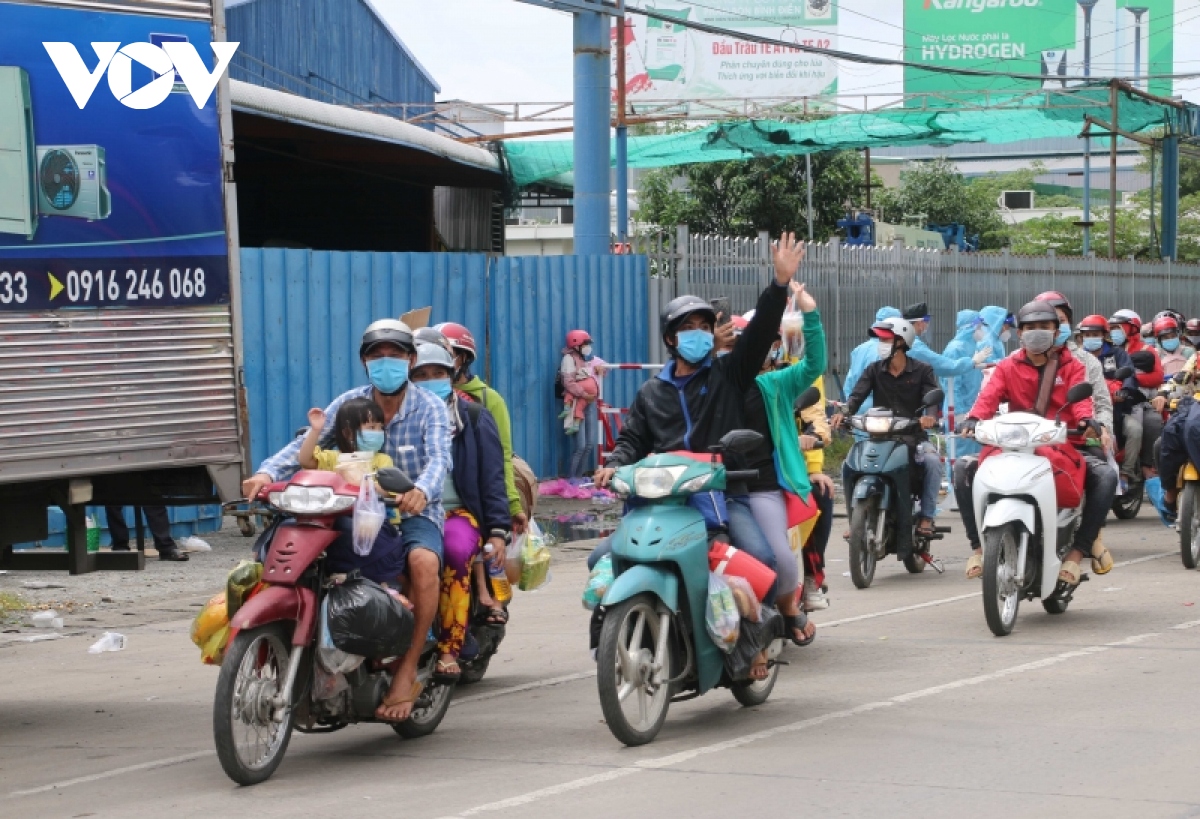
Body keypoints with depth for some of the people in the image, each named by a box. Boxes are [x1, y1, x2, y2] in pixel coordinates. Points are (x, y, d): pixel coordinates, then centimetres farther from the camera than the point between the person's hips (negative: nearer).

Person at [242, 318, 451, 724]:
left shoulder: (429, 408, -4)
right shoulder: (349, 404, 4)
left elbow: (439, 457, -22)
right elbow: (305, 445, -7)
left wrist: (422, 490, -46)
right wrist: (267, 472, -29)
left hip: (416, 513, -3)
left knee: (423, 561, -36)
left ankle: (407, 672, -26)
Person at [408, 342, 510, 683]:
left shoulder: (474, 416, 16)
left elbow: (492, 476, 11)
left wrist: (498, 531, 1)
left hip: (458, 512, -1)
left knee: (457, 550, -38)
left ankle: (449, 649, -36)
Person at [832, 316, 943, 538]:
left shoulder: (922, 370, 2)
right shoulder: (874, 370, 10)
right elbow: (858, 394, -5)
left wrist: (930, 416, -36)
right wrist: (844, 413, -27)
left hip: (913, 436, -2)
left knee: (933, 461, -31)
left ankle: (926, 516, -16)